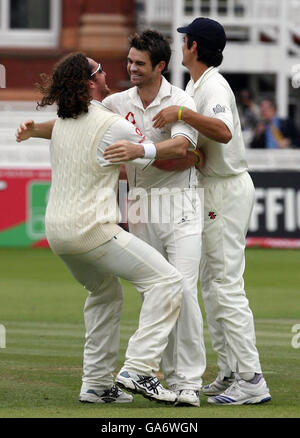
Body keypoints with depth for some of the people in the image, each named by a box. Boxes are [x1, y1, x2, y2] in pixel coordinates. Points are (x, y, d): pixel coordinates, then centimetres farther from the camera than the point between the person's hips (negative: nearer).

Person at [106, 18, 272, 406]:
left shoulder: (214, 87, -19)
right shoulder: (194, 86, 14)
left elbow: (223, 131, -39)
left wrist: (182, 113, -46)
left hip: (227, 191, -11)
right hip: (211, 190, 11)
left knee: (226, 285, -13)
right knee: (211, 285, 14)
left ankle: (251, 381, -15)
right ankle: (230, 373, 19)